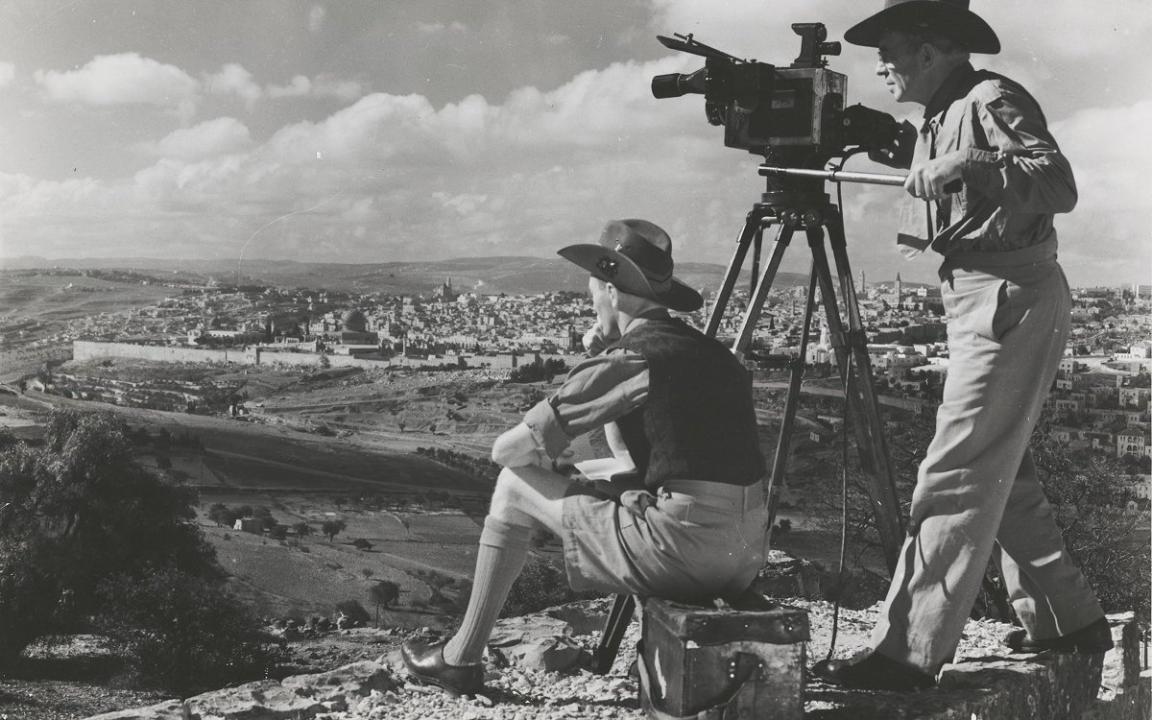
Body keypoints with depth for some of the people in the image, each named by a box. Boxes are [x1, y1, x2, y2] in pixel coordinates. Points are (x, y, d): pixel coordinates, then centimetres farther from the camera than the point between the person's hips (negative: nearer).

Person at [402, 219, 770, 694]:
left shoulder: (624, 359, -5)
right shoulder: (714, 353, 16)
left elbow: (508, 450, -3)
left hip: (683, 552, -7)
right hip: (747, 558, 8)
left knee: (515, 487, 11)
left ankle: (461, 659, 21)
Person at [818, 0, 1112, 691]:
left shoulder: (993, 101, -11)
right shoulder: (942, 117, 16)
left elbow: (1059, 184, -24)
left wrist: (970, 165, -34)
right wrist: (906, 155, 13)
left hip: (1014, 298, -10)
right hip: (980, 301, 10)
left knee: (957, 477, -13)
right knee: (1003, 473, 15)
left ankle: (909, 653, -13)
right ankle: (1067, 618, 25)